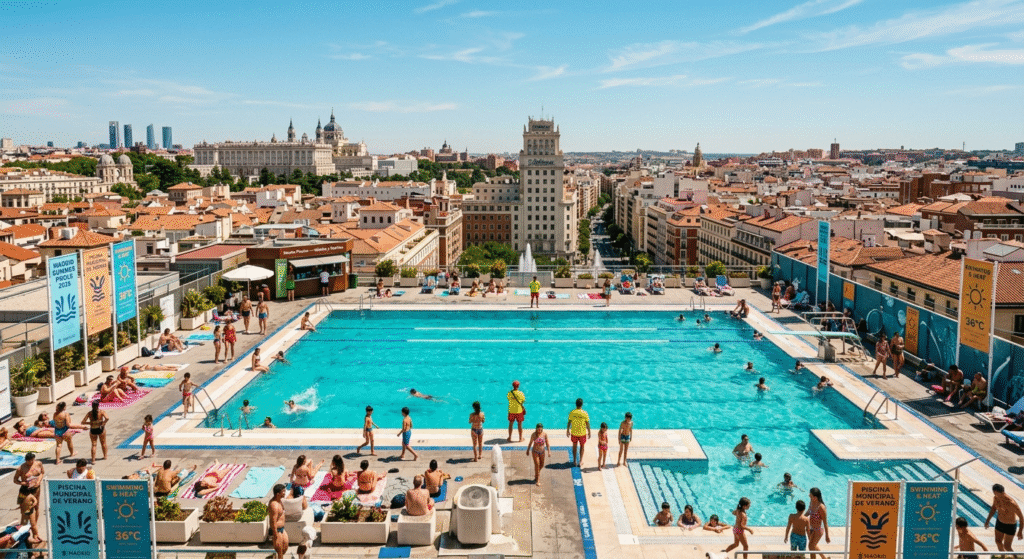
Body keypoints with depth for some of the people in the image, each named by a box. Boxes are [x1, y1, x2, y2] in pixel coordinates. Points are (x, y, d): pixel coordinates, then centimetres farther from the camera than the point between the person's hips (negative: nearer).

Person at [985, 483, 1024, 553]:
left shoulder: (1012, 503, -37)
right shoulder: (996, 497, -16)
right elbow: (994, 508, 5)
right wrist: (987, 520, 5)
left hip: (1010, 526, -6)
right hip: (999, 522, 6)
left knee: (1007, 547, 6)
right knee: (998, 542, 20)